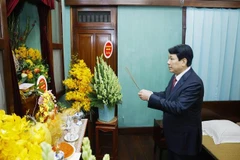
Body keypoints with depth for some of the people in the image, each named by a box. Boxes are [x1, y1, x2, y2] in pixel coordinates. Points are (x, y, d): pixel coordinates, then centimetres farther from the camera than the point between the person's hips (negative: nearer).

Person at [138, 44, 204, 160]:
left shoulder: (194, 83, -28)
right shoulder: (176, 76, 0)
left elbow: (178, 108, -34)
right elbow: (167, 95, 10)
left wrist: (151, 98, -32)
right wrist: (151, 94, -9)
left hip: (185, 137, -8)